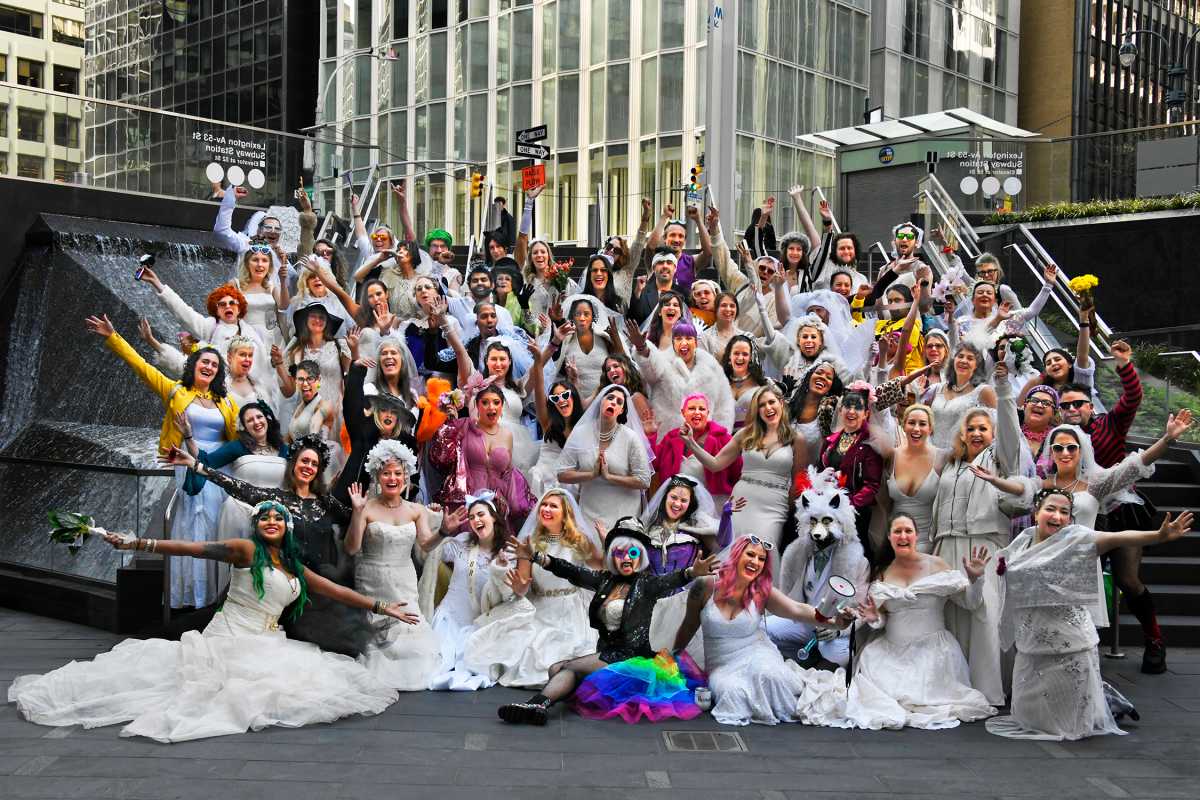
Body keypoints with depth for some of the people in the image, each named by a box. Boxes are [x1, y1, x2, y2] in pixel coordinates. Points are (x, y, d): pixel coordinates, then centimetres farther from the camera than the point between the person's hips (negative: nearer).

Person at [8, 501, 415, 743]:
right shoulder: (246, 549, -3)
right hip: (230, 639, -5)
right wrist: (137, 543, -21)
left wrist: (382, 606, 19)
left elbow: (336, 590, 20)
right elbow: (192, 548, -12)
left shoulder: (296, 568, 16)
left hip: (267, 647, 5)